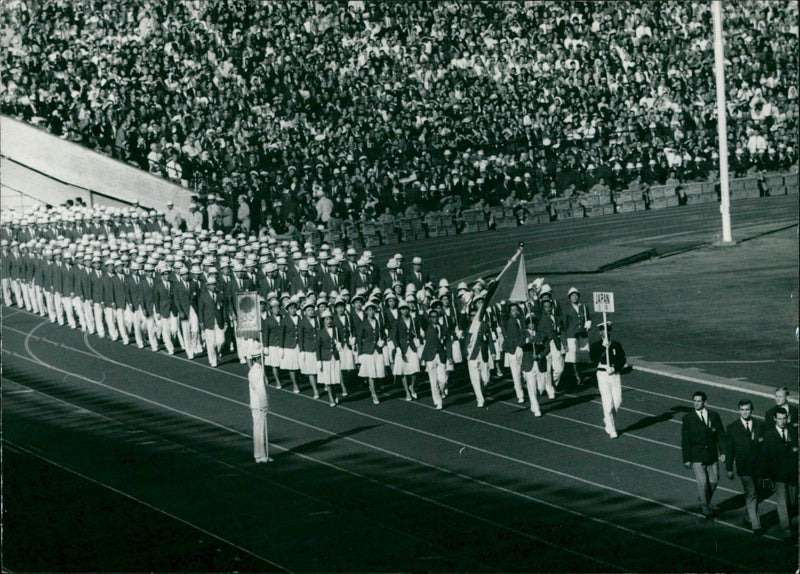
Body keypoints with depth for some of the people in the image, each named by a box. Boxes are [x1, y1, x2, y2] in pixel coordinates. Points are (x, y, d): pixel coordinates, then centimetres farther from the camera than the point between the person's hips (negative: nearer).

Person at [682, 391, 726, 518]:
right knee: (702, 482, -6)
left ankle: (705, 502, 29)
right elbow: (685, 440, -2)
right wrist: (686, 459, -6)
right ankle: (706, 508, 9)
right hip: (697, 457, -3)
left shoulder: (714, 416, 5)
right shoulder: (688, 418, -2)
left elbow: (721, 435, 8)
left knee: (713, 481, 5)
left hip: (712, 455, 3)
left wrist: (722, 452, -1)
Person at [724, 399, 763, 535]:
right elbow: (729, 449, 2)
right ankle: (756, 525, -9)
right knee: (751, 494, -9)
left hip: (758, 466, 3)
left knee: (751, 494, 13)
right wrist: (729, 469, 0)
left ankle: (748, 517, 34)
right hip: (743, 466, -3)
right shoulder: (732, 427, 0)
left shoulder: (759, 426, 5)